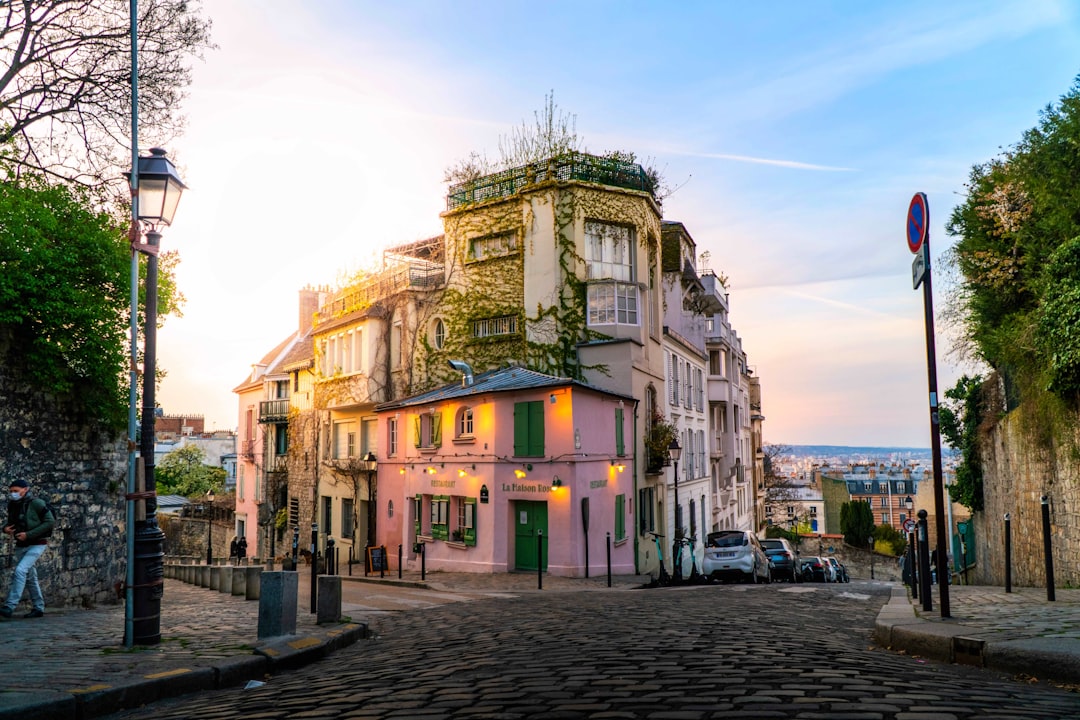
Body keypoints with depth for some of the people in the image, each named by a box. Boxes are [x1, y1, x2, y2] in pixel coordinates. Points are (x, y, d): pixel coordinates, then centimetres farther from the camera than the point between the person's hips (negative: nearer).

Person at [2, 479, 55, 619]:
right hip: (21, 546, 8)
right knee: (29, 577, 12)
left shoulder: (36, 503, -13)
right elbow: (11, 523, 21)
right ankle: (38, 608, 21)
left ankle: (10, 606, -22)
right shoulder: (12, 505, 6)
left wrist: (28, 534, -20)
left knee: (20, 571, -21)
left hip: (36, 545, -8)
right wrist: (6, 529, -4)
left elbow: (50, 521, -16)